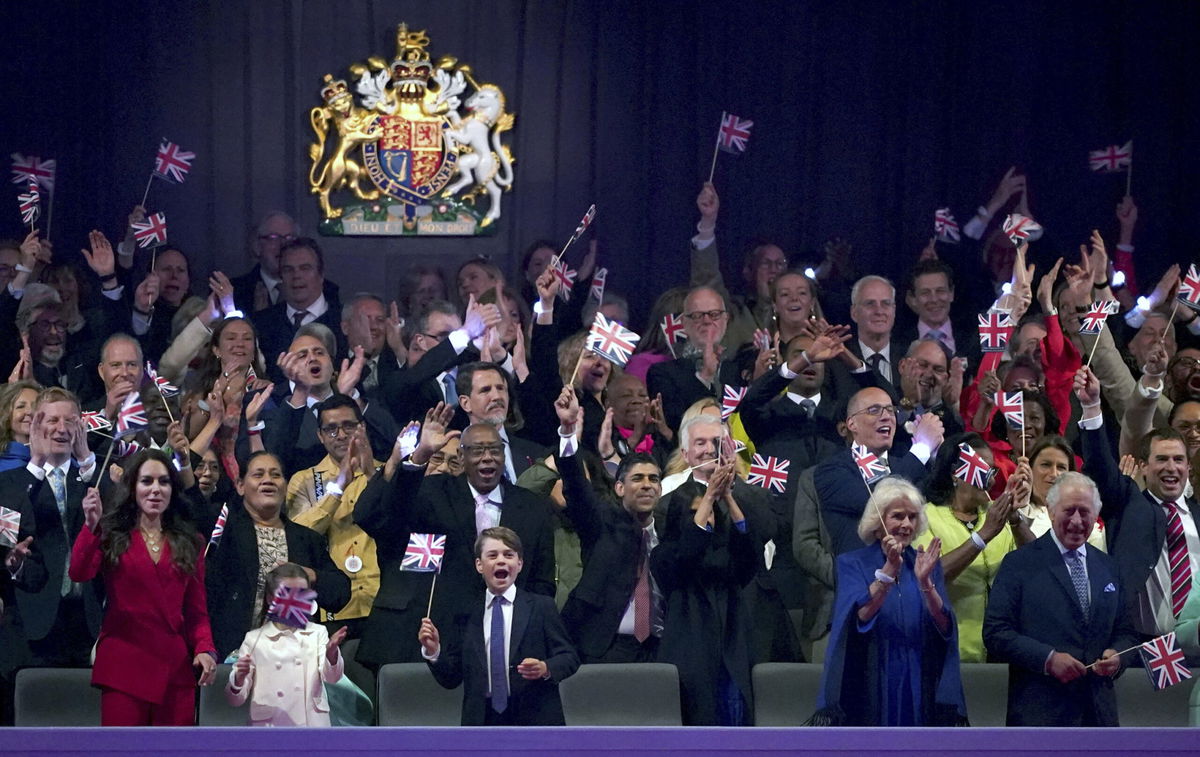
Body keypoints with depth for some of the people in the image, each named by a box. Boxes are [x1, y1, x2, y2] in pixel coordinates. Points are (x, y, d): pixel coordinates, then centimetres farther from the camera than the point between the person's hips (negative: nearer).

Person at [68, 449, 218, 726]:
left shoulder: (189, 543, 17)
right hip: (123, 665, -3)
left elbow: (197, 610, 14)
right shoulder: (112, 535, 9)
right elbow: (79, 573, -10)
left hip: (175, 669, 3)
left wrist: (205, 649, -3)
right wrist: (91, 525, -22)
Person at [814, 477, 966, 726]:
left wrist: (924, 582, -20)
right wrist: (889, 569, -26)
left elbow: (945, 628, -4)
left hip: (919, 694, 3)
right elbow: (861, 618, -16)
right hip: (869, 693, -2)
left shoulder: (926, 564, 9)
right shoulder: (853, 564, 1)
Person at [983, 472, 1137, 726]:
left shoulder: (1109, 569, 18)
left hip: (1099, 713, 5)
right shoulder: (1019, 564, 2)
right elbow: (996, 633, -5)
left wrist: (1117, 655, -3)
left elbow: (1124, 632, 21)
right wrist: (1048, 659, -17)